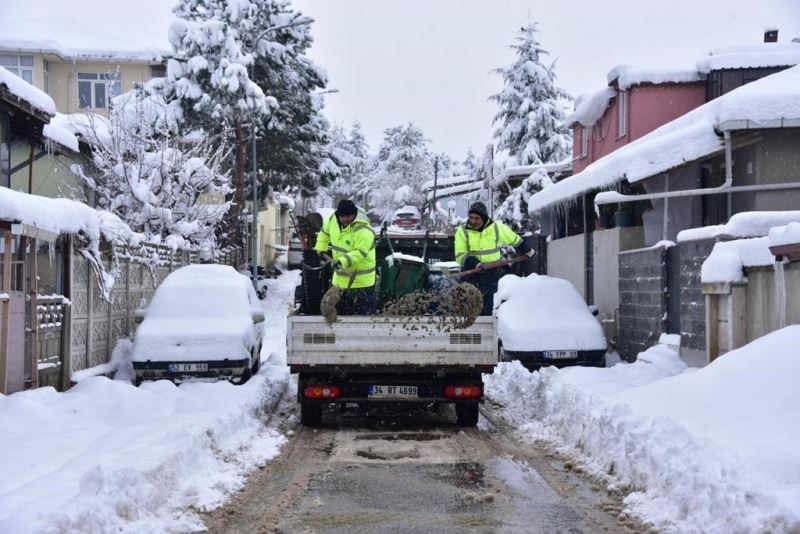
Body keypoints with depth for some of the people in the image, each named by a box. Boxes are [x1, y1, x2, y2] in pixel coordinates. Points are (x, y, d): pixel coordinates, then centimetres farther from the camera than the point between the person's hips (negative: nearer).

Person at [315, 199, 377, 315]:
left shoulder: (364, 231, -26)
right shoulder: (333, 220, -4)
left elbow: (360, 253, -31)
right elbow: (324, 232, 17)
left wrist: (343, 261, -40)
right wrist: (320, 248, 10)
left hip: (360, 279, -7)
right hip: (340, 278, 7)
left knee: (364, 311, -4)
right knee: (341, 309, 18)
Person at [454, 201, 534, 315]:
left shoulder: (497, 228, 0)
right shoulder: (463, 231, -4)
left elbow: (514, 239, 17)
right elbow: (460, 255, -7)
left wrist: (527, 250, 29)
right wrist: (474, 263, -24)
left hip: (491, 275, 1)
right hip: (470, 272, -1)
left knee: (487, 309, 2)